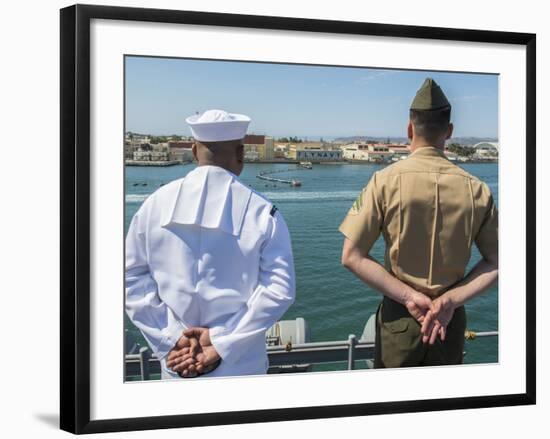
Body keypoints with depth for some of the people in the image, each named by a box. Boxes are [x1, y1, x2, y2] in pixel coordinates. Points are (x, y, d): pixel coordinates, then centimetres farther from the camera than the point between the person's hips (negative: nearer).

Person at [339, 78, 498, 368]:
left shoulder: (386, 181, -12)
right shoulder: (476, 189, -6)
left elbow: (352, 257, -14)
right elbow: (496, 263, -3)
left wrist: (409, 297, -13)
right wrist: (450, 300, -9)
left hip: (399, 318, -1)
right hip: (452, 320, 2)